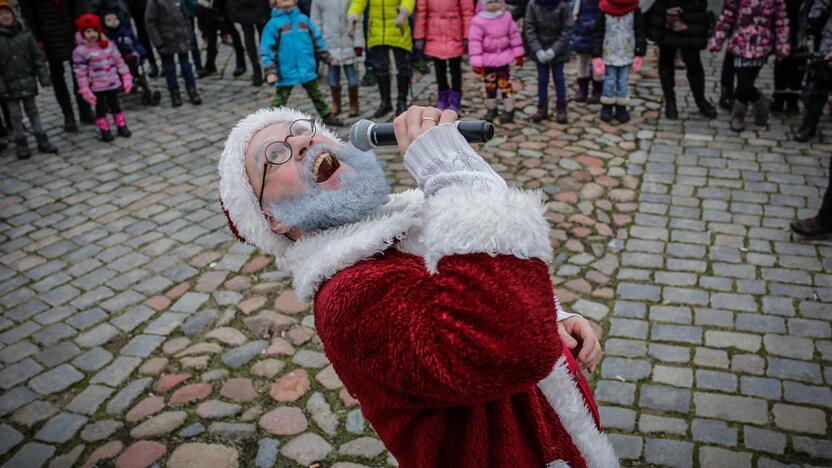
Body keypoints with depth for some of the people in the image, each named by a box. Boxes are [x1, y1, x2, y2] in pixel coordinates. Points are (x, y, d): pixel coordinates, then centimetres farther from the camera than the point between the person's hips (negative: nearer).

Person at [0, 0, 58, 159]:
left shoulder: (25, 36, -1)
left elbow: (38, 58, 2)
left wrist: (44, 79, -2)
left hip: (28, 83, 2)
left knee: (33, 112, 14)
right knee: (15, 116, 6)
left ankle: (43, 142, 20)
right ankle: (22, 147, 15)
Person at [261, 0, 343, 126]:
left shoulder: (303, 19, 4)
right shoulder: (273, 24, -7)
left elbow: (317, 40, 13)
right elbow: (267, 49, -8)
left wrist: (328, 58, 16)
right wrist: (270, 71, -16)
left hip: (307, 69, 4)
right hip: (286, 72, -4)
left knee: (316, 94, 20)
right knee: (280, 99, 5)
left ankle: (327, 115, 36)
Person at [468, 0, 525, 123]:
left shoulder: (507, 17, -2)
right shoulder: (478, 21, -14)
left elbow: (514, 35, 6)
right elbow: (474, 42, -16)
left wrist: (518, 54, 8)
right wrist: (476, 62, -20)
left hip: (503, 57, 1)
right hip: (487, 59, -1)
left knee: (505, 84, 1)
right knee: (490, 85, 10)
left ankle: (509, 110, 11)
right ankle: (491, 109, 27)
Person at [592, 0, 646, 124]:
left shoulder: (635, 12, -6)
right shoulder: (604, 12, -9)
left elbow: (640, 33, 0)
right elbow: (598, 35, -5)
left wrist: (639, 54, -3)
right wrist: (596, 56, -9)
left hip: (626, 55, 1)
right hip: (609, 55, -1)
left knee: (623, 83, 5)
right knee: (609, 82, 3)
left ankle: (621, 108, 15)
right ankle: (607, 108, 17)